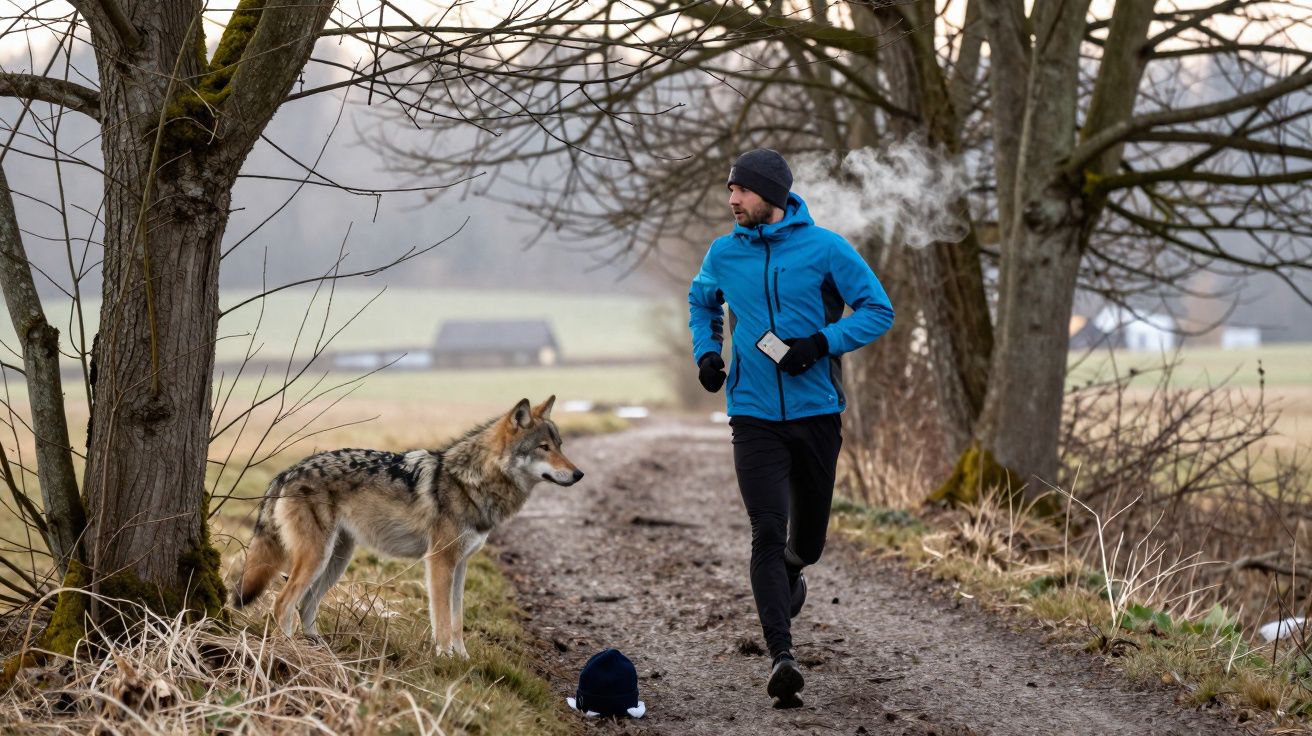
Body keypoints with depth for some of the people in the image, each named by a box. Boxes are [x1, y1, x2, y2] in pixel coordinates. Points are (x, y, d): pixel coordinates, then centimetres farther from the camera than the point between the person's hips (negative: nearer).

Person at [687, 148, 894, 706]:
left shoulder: (825, 248, -6)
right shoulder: (724, 255, 4)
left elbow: (878, 310, -4)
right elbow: (701, 302, 25)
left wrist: (821, 343, -17)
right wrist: (706, 351, 8)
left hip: (817, 410, 0)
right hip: (754, 415, 0)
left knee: (808, 534, 14)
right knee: (767, 531, -13)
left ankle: (790, 572, 52)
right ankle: (781, 656, -19)